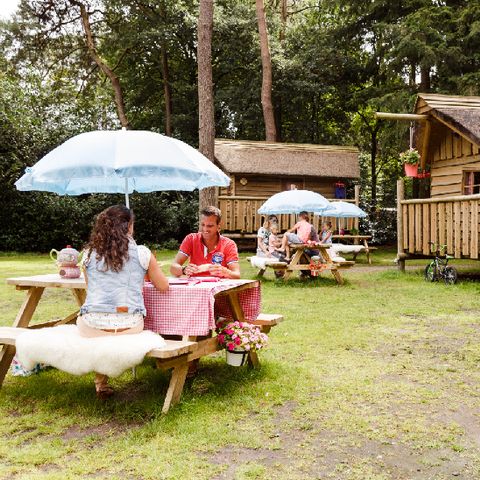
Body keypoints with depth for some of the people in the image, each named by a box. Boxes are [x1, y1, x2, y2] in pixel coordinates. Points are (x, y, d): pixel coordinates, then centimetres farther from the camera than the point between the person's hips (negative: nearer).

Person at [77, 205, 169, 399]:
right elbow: (163, 286, 11)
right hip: (130, 326, -1)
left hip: (93, 326, 1)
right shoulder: (142, 253, 1)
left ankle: (101, 383, 29)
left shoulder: (89, 254, 7)